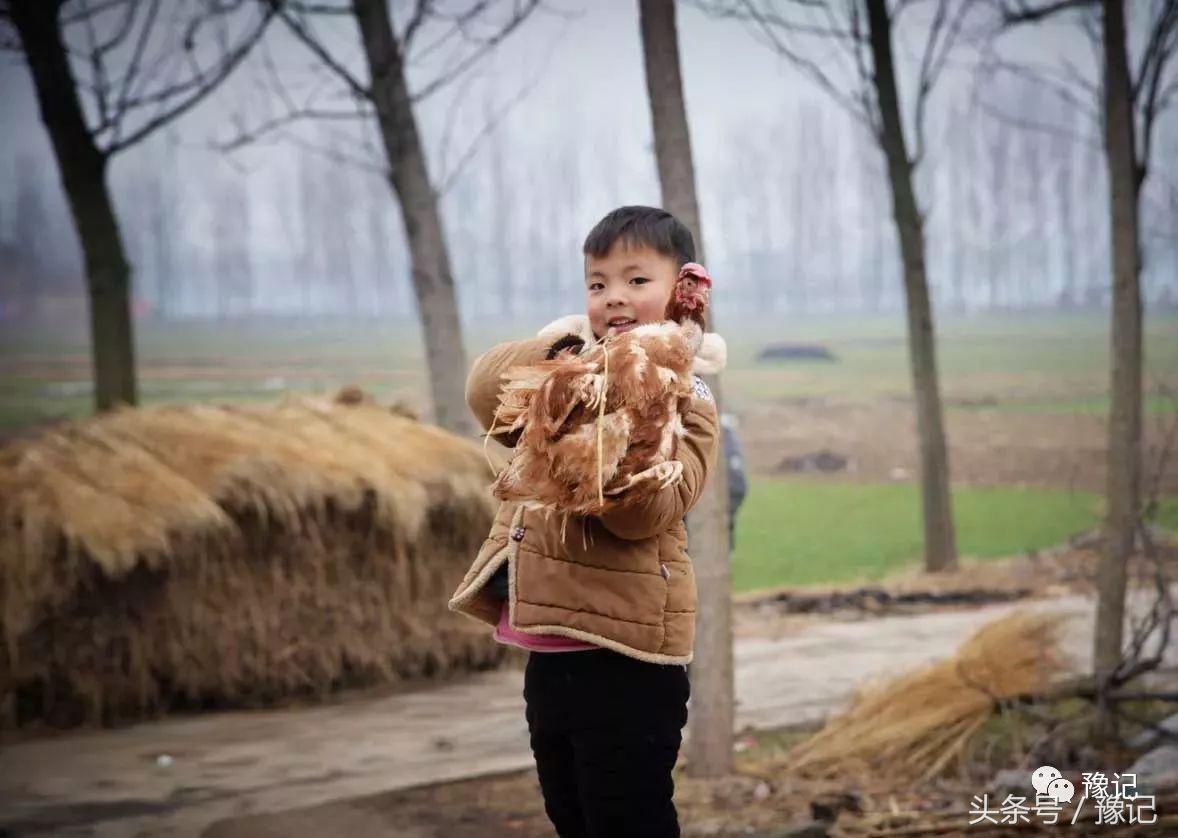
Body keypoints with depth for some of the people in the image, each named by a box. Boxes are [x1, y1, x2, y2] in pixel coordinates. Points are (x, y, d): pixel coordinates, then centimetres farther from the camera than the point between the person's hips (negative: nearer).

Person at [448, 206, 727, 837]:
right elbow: (487, 394, -5)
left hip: (624, 664, -8)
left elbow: (645, 510, -23)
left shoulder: (683, 399, -8)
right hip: (549, 655, 8)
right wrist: (559, 350, -20)